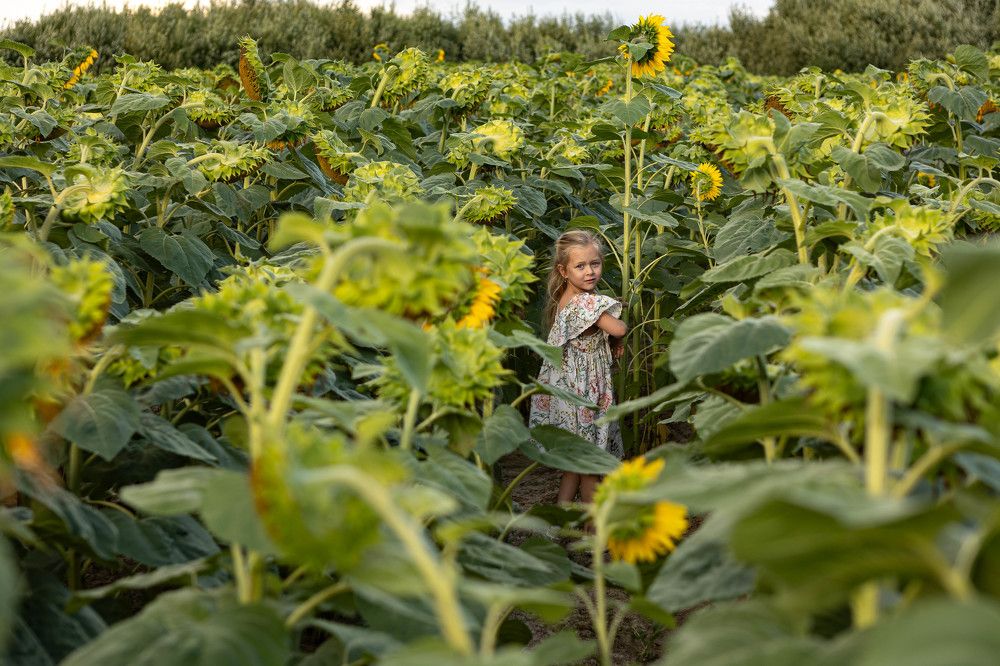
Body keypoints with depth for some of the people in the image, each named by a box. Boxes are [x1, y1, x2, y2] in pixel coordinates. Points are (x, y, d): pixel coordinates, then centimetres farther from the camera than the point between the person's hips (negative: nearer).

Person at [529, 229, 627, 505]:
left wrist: (611, 345, -1)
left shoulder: (562, 301, 7)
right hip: (585, 392, -9)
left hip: (566, 387, 9)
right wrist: (616, 339, -4)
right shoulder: (587, 302, -21)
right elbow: (618, 330, -27)